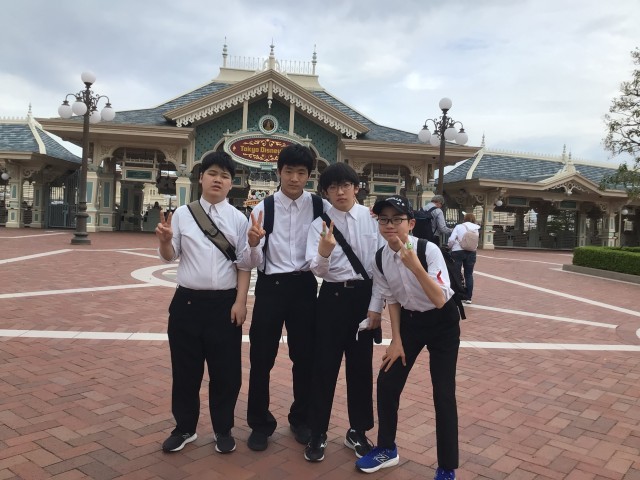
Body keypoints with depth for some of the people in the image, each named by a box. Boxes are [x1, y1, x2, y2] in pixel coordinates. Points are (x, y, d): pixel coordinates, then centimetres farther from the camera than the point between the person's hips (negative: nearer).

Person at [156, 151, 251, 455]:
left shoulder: (238, 219, -1)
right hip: (187, 301, 1)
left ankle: (223, 429, 30)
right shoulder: (182, 214, 2)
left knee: (225, 370, 9)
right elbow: (169, 257, 6)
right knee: (185, 368, 13)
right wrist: (164, 241, -15)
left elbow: (244, 264, 1)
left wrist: (240, 302, -5)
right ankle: (185, 427, 34)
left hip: (224, 303, -1)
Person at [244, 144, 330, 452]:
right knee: (261, 358, 8)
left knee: (305, 357, 13)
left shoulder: (321, 207, -2)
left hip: (304, 286, 1)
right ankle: (260, 423, 29)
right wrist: (253, 244, -24)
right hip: (270, 286, 0)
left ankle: (301, 419, 36)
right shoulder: (263, 209, -2)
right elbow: (254, 263, -5)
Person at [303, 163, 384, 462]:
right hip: (333, 296, -1)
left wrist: (375, 306, -5)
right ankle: (318, 433, 22)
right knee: (324, 366, 4)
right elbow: (318, 270, -12)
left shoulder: (372, 219, -2)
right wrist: (324, 253, -34)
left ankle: (357, 432, 31)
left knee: (361, 365, 12)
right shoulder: (320, 224, -3)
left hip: (365, 295, 1)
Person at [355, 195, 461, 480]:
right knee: (386, 383, 4)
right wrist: (396, 340, 0)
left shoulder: (428, 250, -26)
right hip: (410, 320, 5)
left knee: (443, 393, -6)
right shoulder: (380, 258, -11)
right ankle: (386, 449, 26)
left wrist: (414, 266, -45)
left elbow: (440, 300, -33)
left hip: (442, 322, -4)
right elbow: (392, 300, 1)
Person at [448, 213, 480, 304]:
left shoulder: (459, 227, -3)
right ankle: (468, 297, 11)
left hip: (458, 252, -3)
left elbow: (452, 239, -10)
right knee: (469, 275, 11)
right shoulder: (475, 229, 6)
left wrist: (450, 247, 8)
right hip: (471, 252, 3)